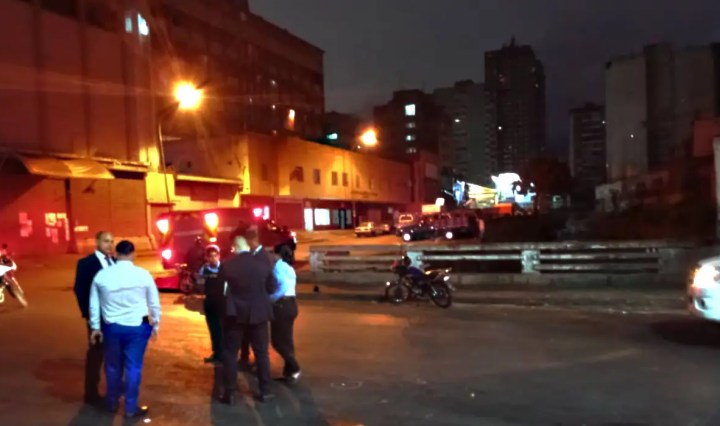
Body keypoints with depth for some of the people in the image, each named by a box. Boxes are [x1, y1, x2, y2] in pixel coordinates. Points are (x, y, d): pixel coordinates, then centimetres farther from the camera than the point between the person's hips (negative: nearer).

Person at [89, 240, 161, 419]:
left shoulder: (101, 275, -3)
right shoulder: (143, 274, -10)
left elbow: (94, 304, 5)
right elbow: (154, 302, -2)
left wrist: (95, 327, 17)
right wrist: (156, 324, 10)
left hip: (111, 327, 3)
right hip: (137, 327, -3)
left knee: (113, 366, 18)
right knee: (133, 367, 6)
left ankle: (112, 402, 35)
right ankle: (131, 408, 15)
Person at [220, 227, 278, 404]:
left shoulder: (227, 265, -11)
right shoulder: (263, 264, -6)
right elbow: (272, 288, 2)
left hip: (235, 313, -1)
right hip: (258, 313, 2)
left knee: (230, 353, 10)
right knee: (261, 352, 12)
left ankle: (230, 393, 13)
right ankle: (265, 391, 16)